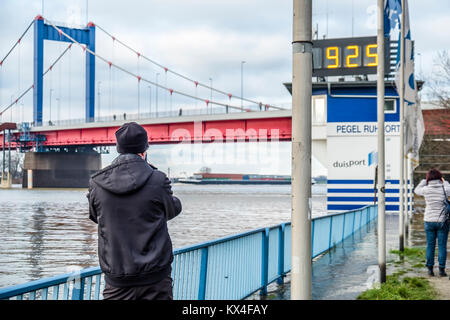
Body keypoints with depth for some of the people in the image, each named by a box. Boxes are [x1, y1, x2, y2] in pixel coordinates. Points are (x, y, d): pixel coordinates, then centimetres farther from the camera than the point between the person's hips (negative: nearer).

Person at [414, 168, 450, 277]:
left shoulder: (426, 190, -7)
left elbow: (416, 191, 15)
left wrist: (424, 181, 18)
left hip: (429, 221, 1)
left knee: (430, 245, 10)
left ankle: (430, 269, 11)